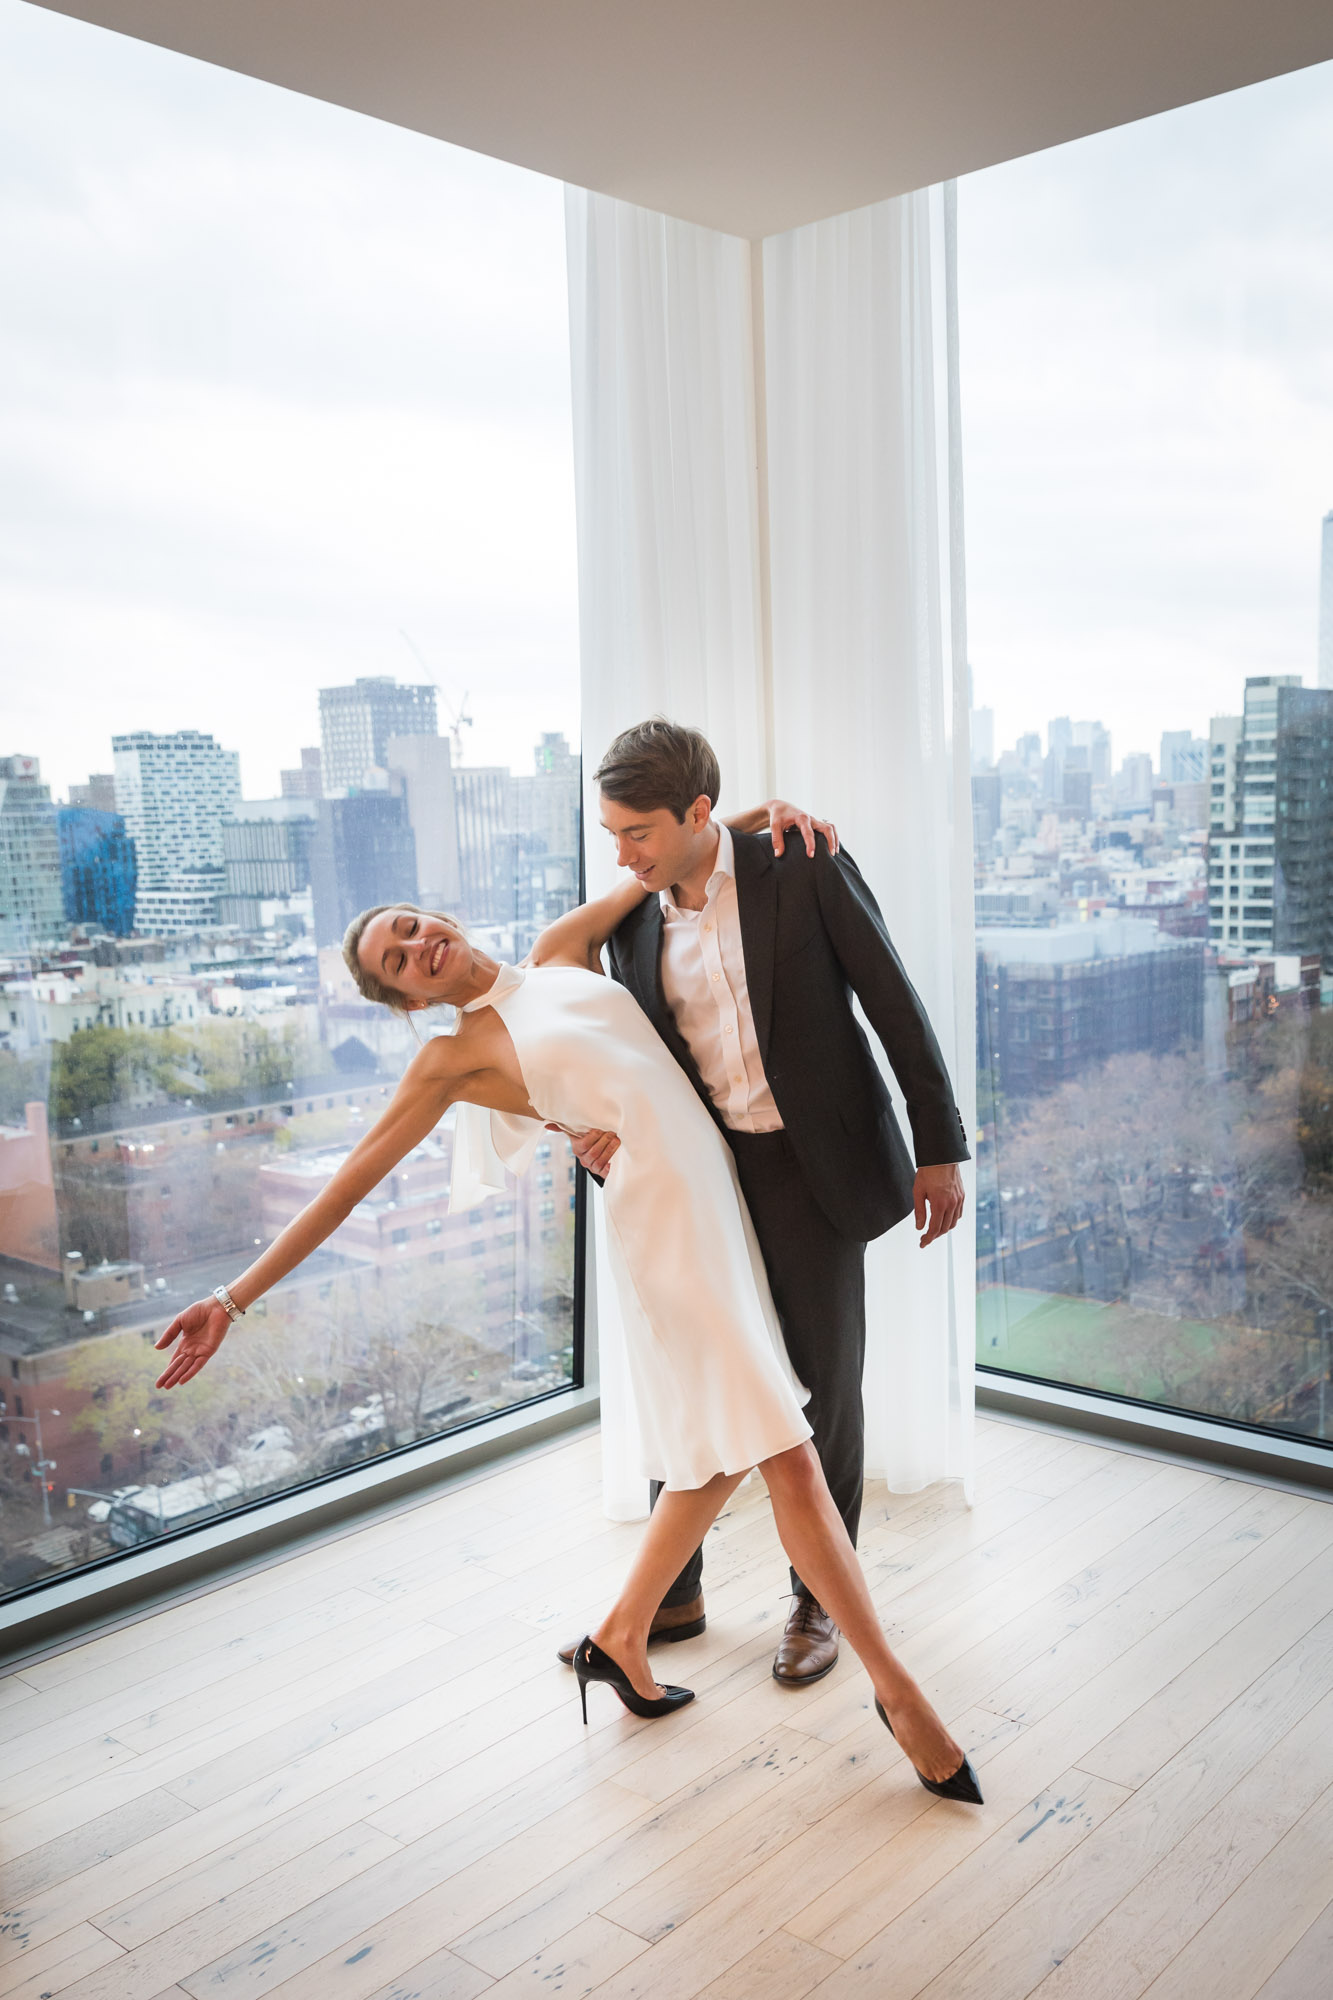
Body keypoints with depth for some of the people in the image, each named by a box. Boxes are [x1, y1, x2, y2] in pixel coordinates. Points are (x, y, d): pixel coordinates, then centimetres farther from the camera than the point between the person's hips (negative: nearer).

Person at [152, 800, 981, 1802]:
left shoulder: (562, 952, 14)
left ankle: (621, 1636, 33)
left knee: (725, 1453, 15)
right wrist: (236, 1298, -7)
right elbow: (352, 1181, -2)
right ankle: (897, 1688, 7)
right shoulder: (456, 1056, 0)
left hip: (722, 1200, 7)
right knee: (783, 1453, -6)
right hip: (663, 1218, -6)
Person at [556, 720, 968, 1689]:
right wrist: (597, 1132, -11)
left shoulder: (805, 868, -11)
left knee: (824, 1386, 7)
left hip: (812, 1167, -4)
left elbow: (895, 1002, -7)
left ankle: (820, 1600, 28)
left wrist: (941, 1148, -7)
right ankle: (674, 1596, 29)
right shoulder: (634, 919, 2)